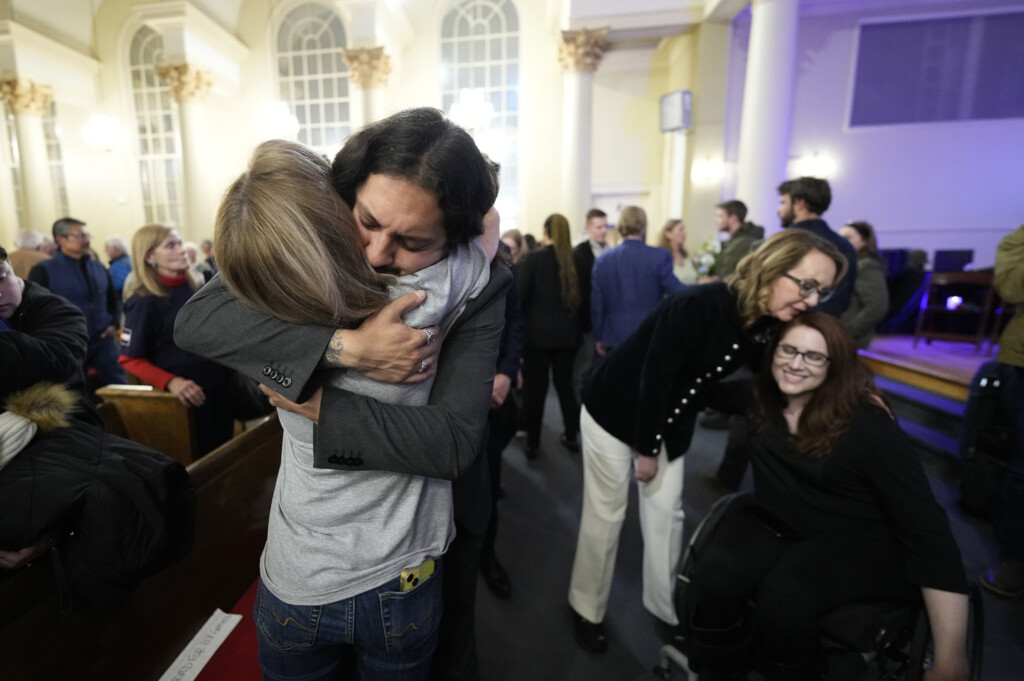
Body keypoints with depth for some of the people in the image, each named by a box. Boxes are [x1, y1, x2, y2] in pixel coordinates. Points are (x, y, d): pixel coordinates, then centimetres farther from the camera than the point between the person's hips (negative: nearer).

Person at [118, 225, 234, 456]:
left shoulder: (194, 287, 5)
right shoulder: (144, 302, -14)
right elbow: (130, 359, -12)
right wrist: (171, 382, -25)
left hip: (218, 389, 6)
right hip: (187, 398, -6)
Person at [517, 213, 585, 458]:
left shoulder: (532, 259, -8)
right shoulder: (576, 260, 0)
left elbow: (520, 296, -9)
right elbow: (585, 295, 2)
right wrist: (579, 325, 12)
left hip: (538, 332, -3)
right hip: (568, 332, 3)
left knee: (535, 387, 6)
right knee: (565, 384, 17)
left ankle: (532, 443, 14)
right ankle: (571, 436, 25)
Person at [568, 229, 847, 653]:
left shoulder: (764, 324, -6)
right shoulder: (696, 306, -31)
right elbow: (654, 378, -26)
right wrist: (647, 449, -15)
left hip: (668, 423, 7)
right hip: (615, 412, -6)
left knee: (667, 512, 14)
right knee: (606, 515, 4)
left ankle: (665, 607, 35)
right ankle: (587, 610, 26)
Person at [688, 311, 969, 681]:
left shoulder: (868, 427, -18)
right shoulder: (764, 399, -4)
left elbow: (926, 531, -19)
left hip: (855, 543, -3)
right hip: (771, 522, 4)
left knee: (782, 597, -34)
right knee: (714, 580, -27)